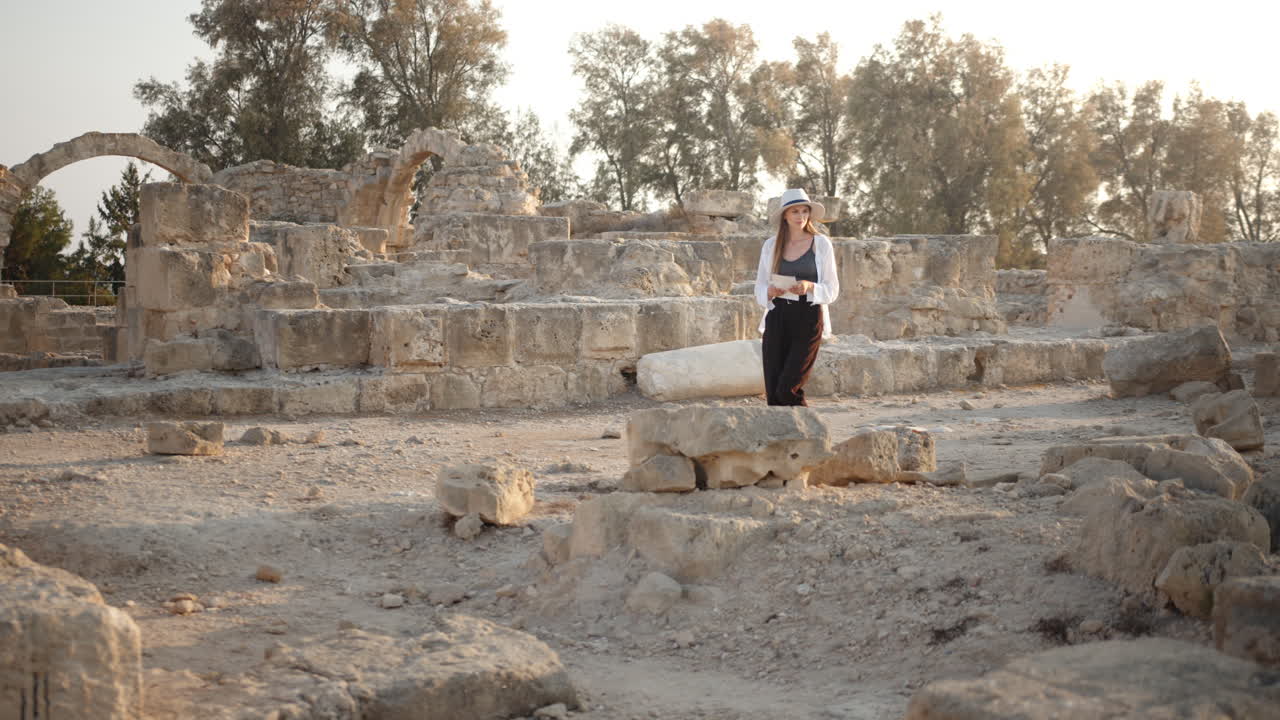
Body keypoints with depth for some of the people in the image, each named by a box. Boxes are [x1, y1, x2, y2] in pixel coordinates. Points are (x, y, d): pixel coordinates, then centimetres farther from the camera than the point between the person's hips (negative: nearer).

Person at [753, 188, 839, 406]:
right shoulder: (771, 245, 9)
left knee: (787, 389, -14)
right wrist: (771, 292, -11)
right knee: (772, 393, -2)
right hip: (777, 319, 3)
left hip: (808, 318, -3)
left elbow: (832, 289, 3)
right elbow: (760, 287, 12)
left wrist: (809, 287, -17)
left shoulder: (821, 244, 2)